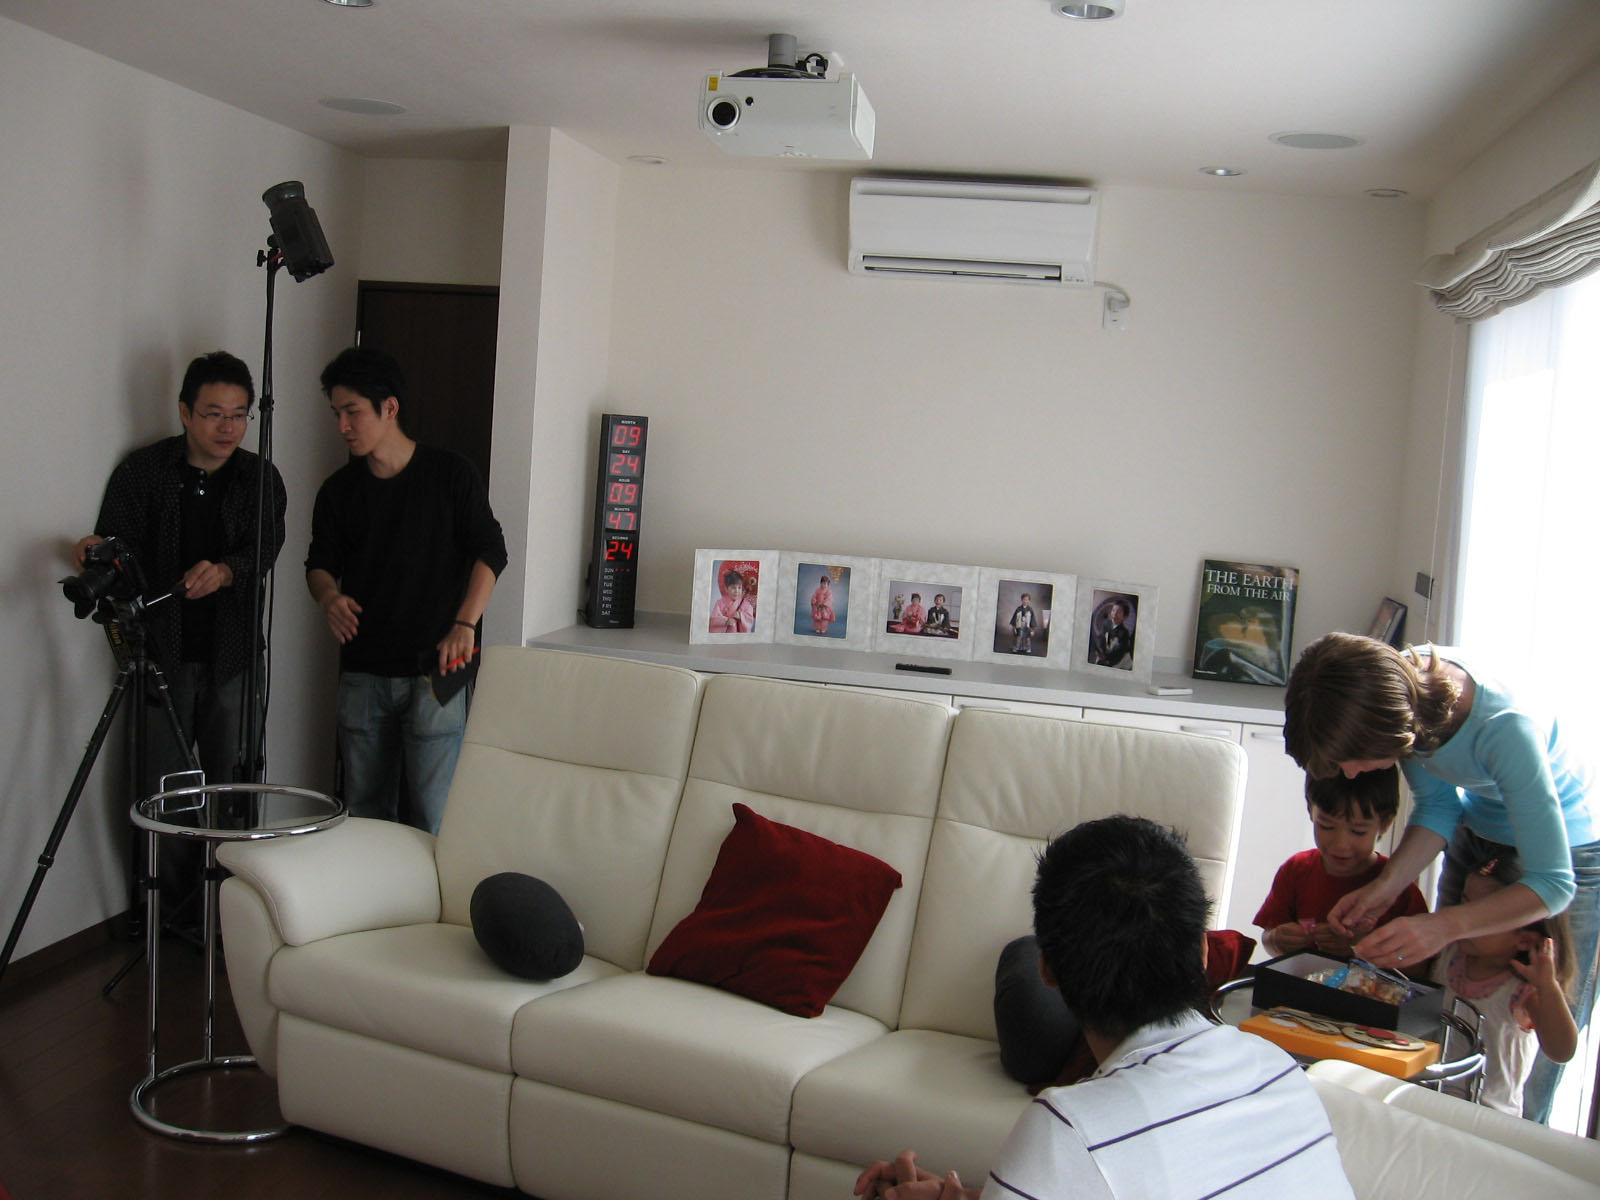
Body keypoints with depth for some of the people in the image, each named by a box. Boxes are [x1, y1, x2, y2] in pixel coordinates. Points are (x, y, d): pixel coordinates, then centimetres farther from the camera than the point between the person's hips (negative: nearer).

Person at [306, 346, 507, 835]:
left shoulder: (449, 475, -2)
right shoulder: (339, 491, 9)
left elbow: (490, 551, -2)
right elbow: (320, 562, 13)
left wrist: (464, 624, -15)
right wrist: (329, 597, -11)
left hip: (434, 671, -4)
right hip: (362, 672, 4)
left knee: (437, 817, -6)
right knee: (363, 814, 11)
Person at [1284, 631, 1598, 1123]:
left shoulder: (1504, 727, -40)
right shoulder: (1401, 680, -23)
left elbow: (1553, 883, -35)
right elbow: (1437, 804, -9)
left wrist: (1443, 926, -47)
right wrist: (1387, 885, -24)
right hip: (1479, 834, 5)